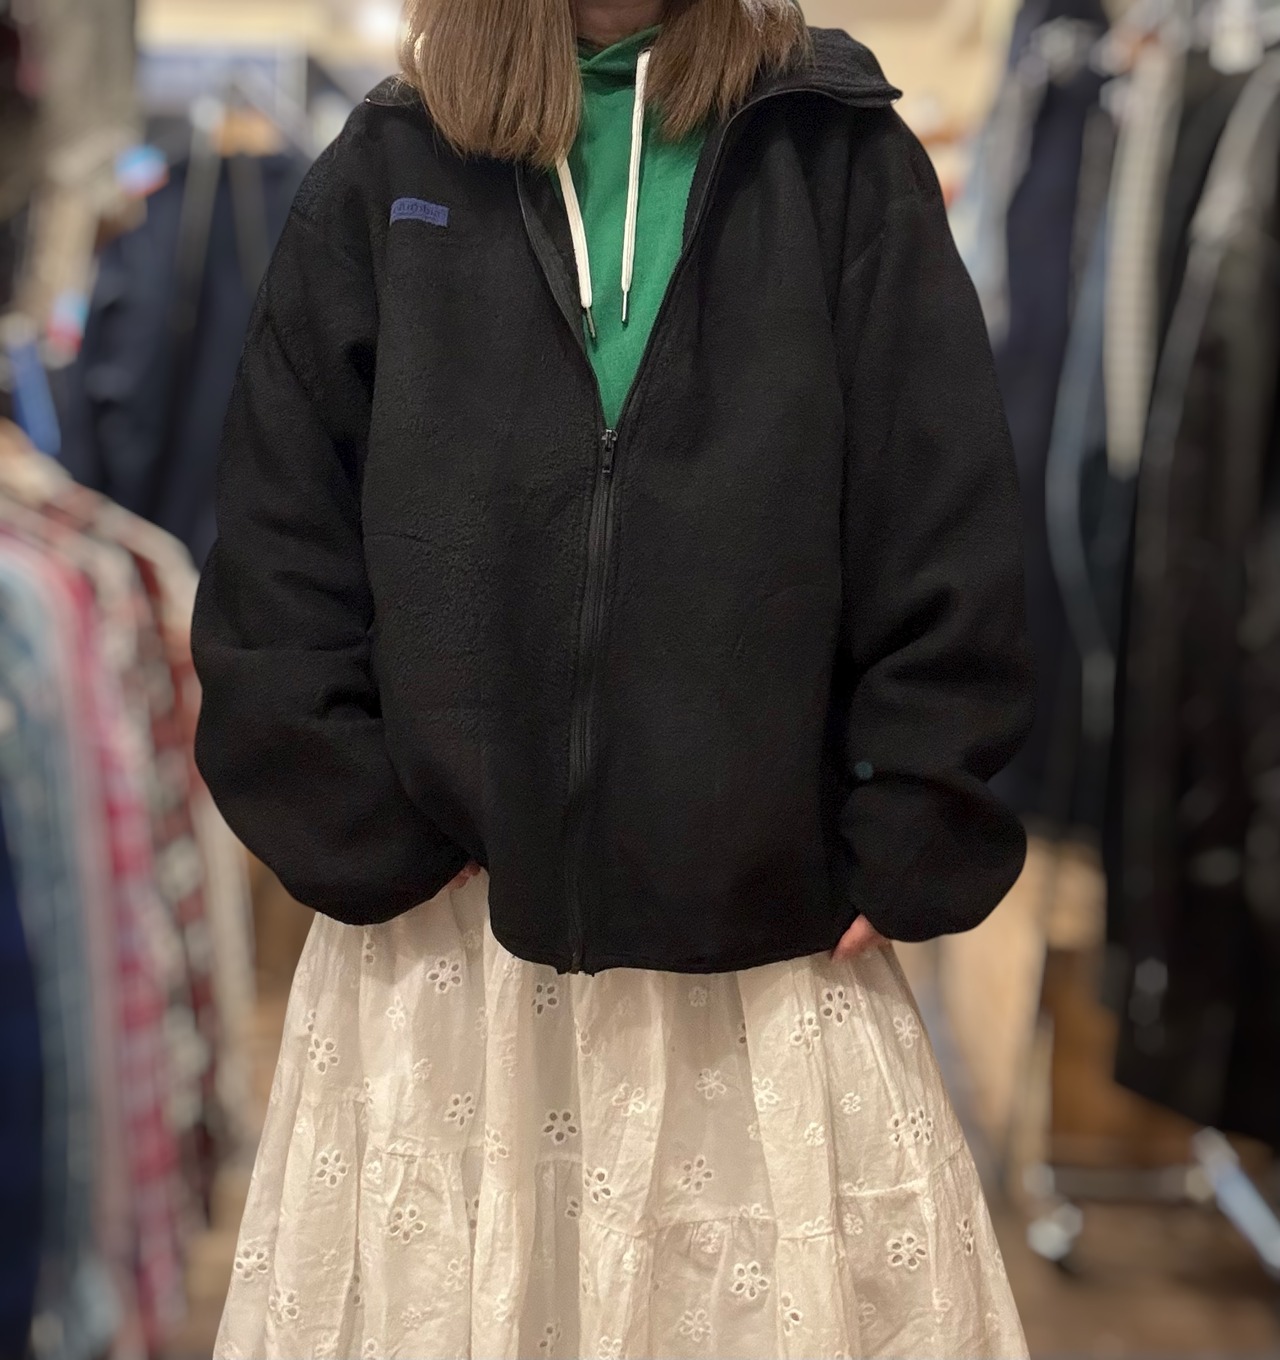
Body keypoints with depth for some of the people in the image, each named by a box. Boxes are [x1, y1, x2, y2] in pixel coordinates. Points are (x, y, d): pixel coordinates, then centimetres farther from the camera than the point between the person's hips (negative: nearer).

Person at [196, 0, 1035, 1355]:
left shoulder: (842, 160, 4)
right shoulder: (388, 173, 7)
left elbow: (948, 540, 0)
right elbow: (278, 544, 4)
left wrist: (902, 854, -3)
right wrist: (365, 840, -3)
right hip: (448, 934, 1)